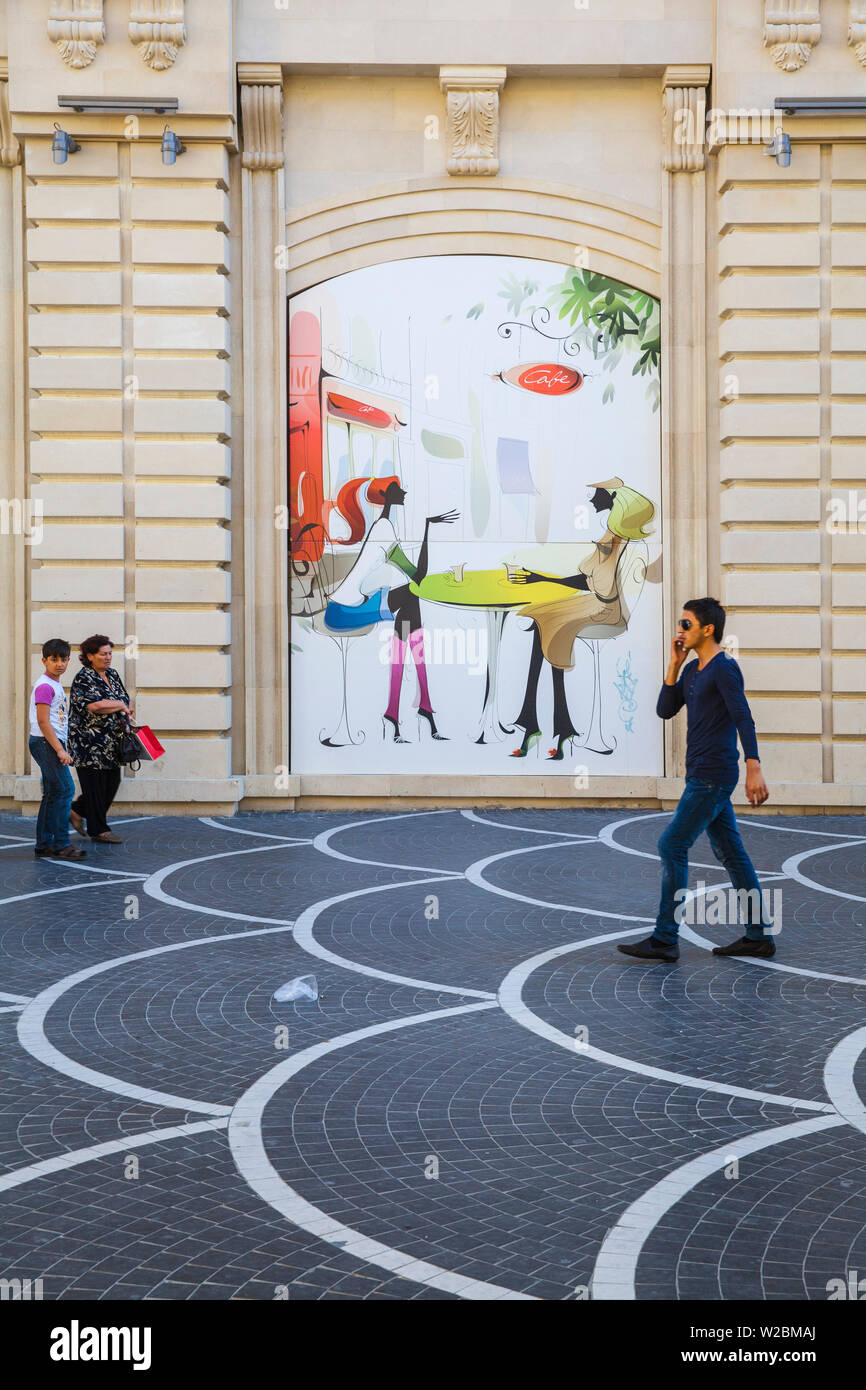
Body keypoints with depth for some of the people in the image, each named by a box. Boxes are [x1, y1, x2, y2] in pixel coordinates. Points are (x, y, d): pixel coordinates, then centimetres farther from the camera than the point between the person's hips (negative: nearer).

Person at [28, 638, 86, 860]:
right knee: (65, 789, -12)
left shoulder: (56, 685, 17)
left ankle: (44, 844, 14)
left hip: (52, 743, 10)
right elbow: (43, 721, -19)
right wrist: (60, 750, -22)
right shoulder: (44, 686, -13)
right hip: (45, 743, -10)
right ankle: (61, 844, -11)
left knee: (52, 794, 10)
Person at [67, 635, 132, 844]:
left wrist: (127, 712, -3)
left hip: (111, 743, 9)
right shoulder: (84, 678, -13)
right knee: (95, 783, -2)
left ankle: (77, 811, 26)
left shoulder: (112, 674, 13)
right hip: (90, 742, -8)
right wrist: (120, 705, -12)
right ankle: (98, 829, 7)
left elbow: (126, 698, 19)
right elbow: (95, 705, -27)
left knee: (113, 781, 9)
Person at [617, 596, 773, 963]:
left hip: (713, 777, -9)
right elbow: (665, 710, 11)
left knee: (672, 847, -8)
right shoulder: (693, 671, 15)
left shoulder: (724, 668, -11)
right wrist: (674, 664, 3)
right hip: (702, 776, 9)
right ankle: (758, 935, 16)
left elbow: (743, 718, -19)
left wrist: (754, 767, -27)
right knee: (730, 853, 11)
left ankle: (665, 939, -3)